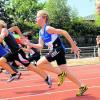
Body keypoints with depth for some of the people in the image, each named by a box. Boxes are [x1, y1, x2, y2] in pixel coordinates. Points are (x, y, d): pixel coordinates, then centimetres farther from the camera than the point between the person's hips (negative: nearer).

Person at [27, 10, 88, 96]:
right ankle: (82, 87, 17)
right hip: (55, 51, 9)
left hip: (58, 49, -9)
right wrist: (29, 44, -1)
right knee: (65, 72, 9)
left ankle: (60, 74, -6)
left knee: (39, 63, -14)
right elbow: (40, 46, 11)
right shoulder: (41, 32, 11)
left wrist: (73, 45, -16)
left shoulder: (48, 29, -16)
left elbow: (64, 32, -18)